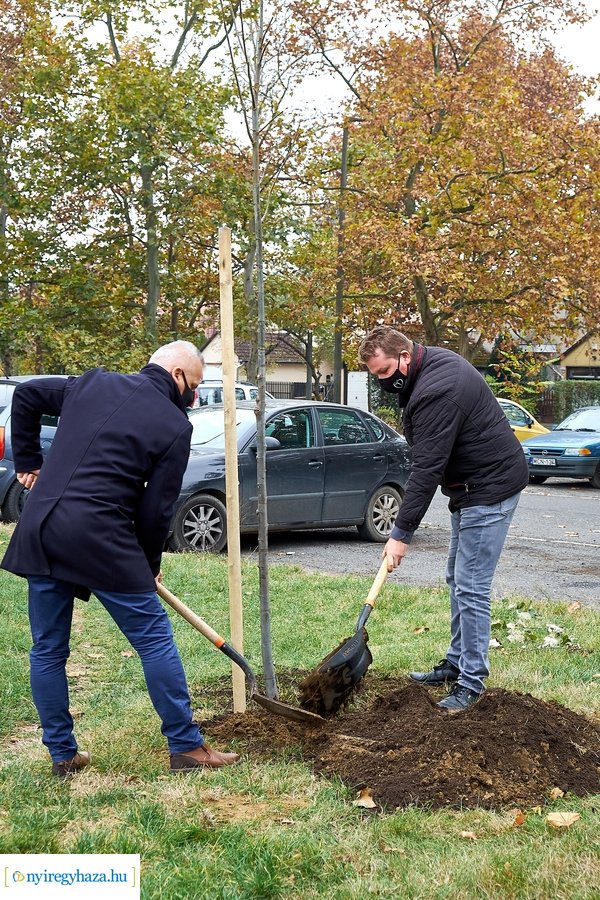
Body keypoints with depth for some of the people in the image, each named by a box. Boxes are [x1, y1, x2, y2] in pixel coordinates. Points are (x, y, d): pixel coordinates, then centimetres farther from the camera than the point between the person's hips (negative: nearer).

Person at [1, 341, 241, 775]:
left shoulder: (94, 382, 15)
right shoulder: (174, 426, -1)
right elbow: (157, 509, -1)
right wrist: (150, 566, 15)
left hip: (37, 531, 6)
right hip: (99, 537, -6)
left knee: (48, 649, 16)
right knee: (155, 638, 6)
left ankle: (62, 754, 23)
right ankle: (186, 746, 11)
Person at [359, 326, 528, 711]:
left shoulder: (436, 391, -28)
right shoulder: (432, 361, 5)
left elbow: (427, 468, -28)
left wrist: (402, 533, -24)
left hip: (490, 487, -11)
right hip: (470, 482, 11)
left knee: (470, 587, -9)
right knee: (457, 579, 16)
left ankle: (471, 681, -1)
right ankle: (456, 664, 26)